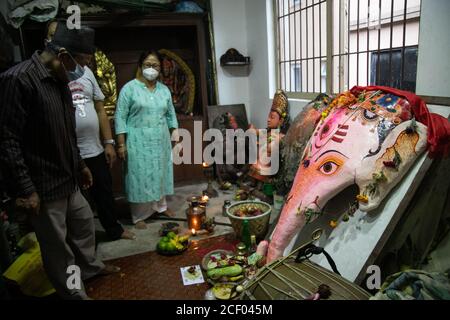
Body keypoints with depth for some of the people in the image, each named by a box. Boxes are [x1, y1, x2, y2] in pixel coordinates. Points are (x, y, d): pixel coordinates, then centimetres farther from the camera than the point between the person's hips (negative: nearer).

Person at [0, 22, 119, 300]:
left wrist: (80, 165, 20)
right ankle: (75, 294, 27)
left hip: (67, 179, 9)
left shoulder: (60, 79, 8)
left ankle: (89, 267, 48)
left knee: (84, 221, 24)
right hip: (43, 186, -9)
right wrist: (24, 189, -22)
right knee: (57, 244, 8)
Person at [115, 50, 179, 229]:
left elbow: (171, 115, 14)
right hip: (138, 142, -4)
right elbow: (120, 117, -9)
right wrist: (121, 144, -13)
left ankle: (161, 206, 33)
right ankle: (139, 216, 14)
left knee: (160, 173, 15)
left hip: (161, 141, 5)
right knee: (139, 176, 1)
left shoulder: (164, 90, 8)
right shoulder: (129, 88, -7)